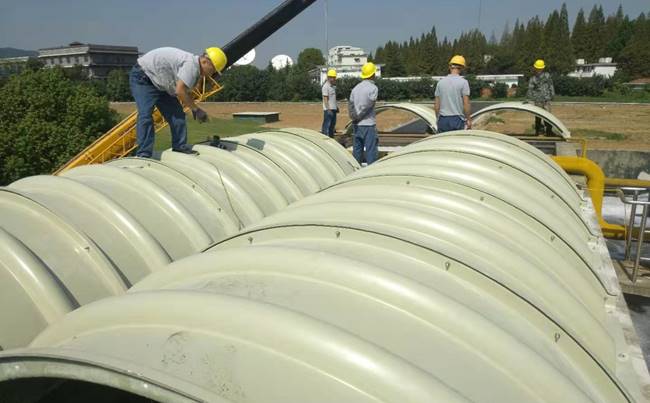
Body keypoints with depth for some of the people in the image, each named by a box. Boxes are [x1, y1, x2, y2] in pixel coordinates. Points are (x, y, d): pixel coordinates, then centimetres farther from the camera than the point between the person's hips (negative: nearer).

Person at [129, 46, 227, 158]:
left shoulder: (194, 69, 3)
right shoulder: (191, 65, -28)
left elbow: (186, 92, 15)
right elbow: (179, 91, -32)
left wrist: (195, 110, 6)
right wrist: (196, 109, -20)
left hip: (159, 83, 10)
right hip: (142, 77, -10)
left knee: (177, 113, 7)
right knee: (145, 114, -20)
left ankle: (179, 146, 17)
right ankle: (143, 155, -21)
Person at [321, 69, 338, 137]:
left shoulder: (333, 86, 16)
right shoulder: (326, 86, -13)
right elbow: (325, 99, -18)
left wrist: (336, 107, 19)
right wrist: (328, 109, -23)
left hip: (333, 109, 9)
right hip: (328, 109, -9)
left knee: (332, 124, 14)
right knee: (327, 125, -8)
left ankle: (331, 137, 22)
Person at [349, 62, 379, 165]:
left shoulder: (356, 88, 10)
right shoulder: (373, 88, -10)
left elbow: (350, 105, 5)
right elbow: (366, 106, -16)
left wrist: (354, 118, 0)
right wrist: (357, 117, -7)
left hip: (357, 125, 6)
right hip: (368, 124, -6)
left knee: (357, 149, 12)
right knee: (371, 151, -3)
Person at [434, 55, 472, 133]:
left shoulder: (440, 82, 7)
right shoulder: (463, 82, -5)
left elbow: (437, 106, 8)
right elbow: (466, 104, -8)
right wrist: (469, 119, 2)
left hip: (443, 120, 4)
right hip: (458, 120, -4)